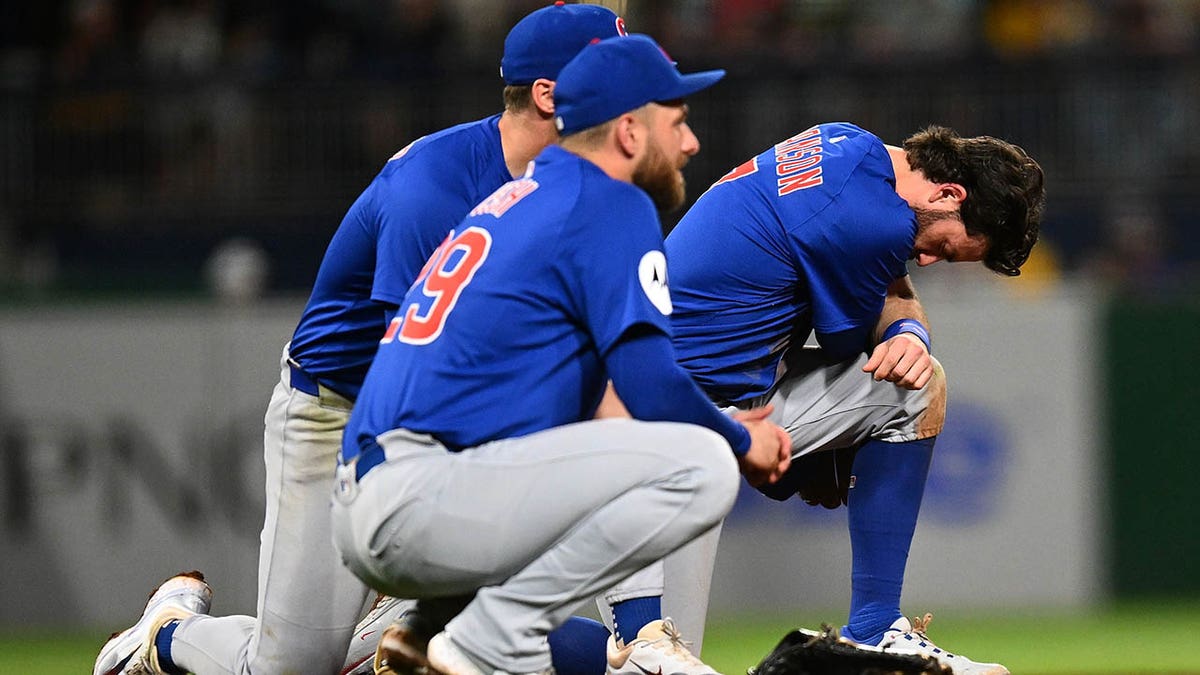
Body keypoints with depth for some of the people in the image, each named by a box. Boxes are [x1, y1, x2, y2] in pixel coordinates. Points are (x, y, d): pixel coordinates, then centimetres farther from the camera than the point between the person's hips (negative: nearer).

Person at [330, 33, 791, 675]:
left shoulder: (520, 198, 25)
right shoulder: (612, 203, -2)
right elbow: (651, 387, -9)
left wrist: (721, 429, 24)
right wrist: (740, 441, 9)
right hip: (423, 497, -9)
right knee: (701, 464, -14)